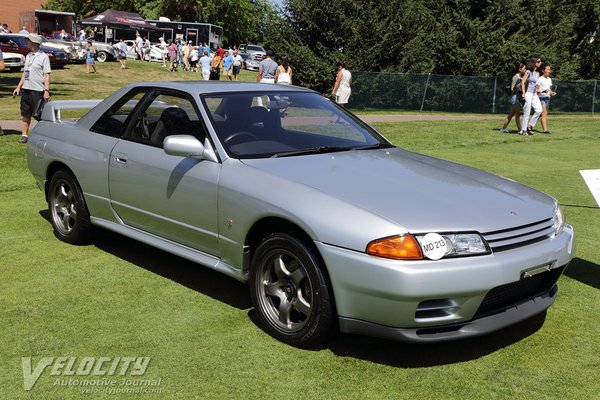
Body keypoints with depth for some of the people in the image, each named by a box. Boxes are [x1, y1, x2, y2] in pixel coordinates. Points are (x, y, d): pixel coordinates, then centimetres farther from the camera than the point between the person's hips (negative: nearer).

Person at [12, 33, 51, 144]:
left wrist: (46, 90, -18)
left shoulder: (43, 57, -6)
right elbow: (25, 73, 21)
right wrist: (18, 87, 17)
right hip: (25, 89, 7)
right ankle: (24, 135, 16)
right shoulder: (28, 56, 15)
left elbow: (47, 75, -11)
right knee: (25, 114, 9)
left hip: (37, 90, -7)